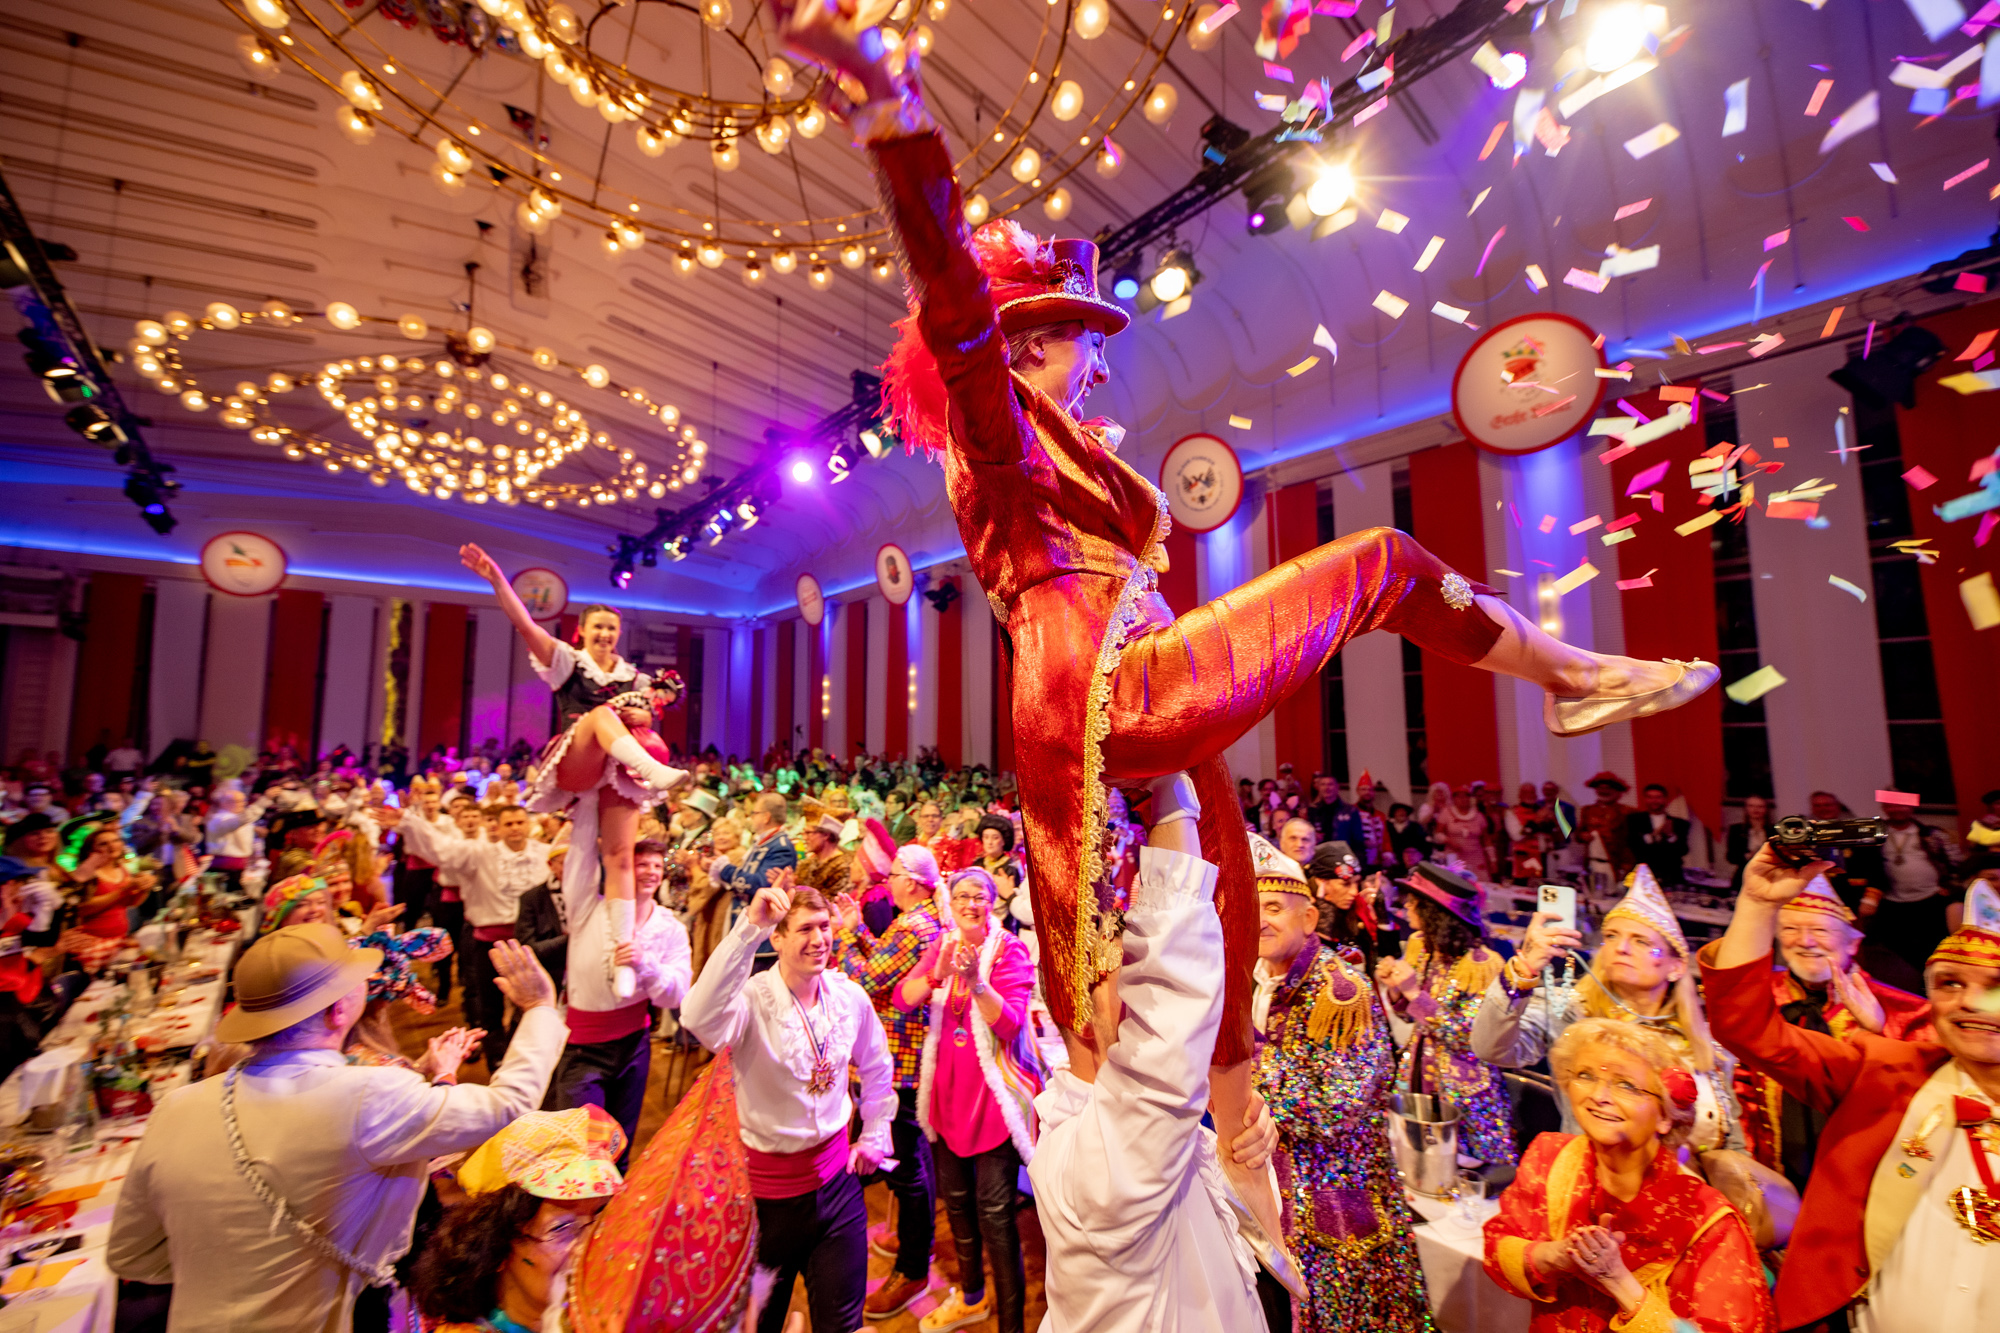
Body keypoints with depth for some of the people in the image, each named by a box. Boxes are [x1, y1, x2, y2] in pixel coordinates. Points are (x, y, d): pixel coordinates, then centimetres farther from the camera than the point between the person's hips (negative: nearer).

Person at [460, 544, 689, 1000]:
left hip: (618, 772, 2)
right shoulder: (567, 661, 9)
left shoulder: (635, 678, 16)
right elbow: (525, 624, -5)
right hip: (573, 766, -2)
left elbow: (649, 722, 16)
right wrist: (497, 579, -16)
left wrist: (643, 715, -7)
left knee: (619, 858, -10)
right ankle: (656, 772, -57)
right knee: (601, 712, -32)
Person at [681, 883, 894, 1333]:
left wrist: (874, 1136, 9)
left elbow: (877, 1067, 10)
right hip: (768, 1187, -3)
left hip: (836, 1176, 3)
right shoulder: (753, 1000, -24)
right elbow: (700, 1018, -49)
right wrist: (750, 927, -55)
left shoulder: (850, 997, -9)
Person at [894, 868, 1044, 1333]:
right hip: (948, 1085, 5)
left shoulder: (1010, 950, -11)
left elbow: (1010, 1025, -20)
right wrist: (937, 973, -28)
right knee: (954, 1196, 19)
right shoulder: (942, 943, 2)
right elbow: (902, 998, -9)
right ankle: (971, 1296, 42)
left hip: (994, 1089, -5)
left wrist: (976, 981, -35)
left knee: (994, 1209, -4)